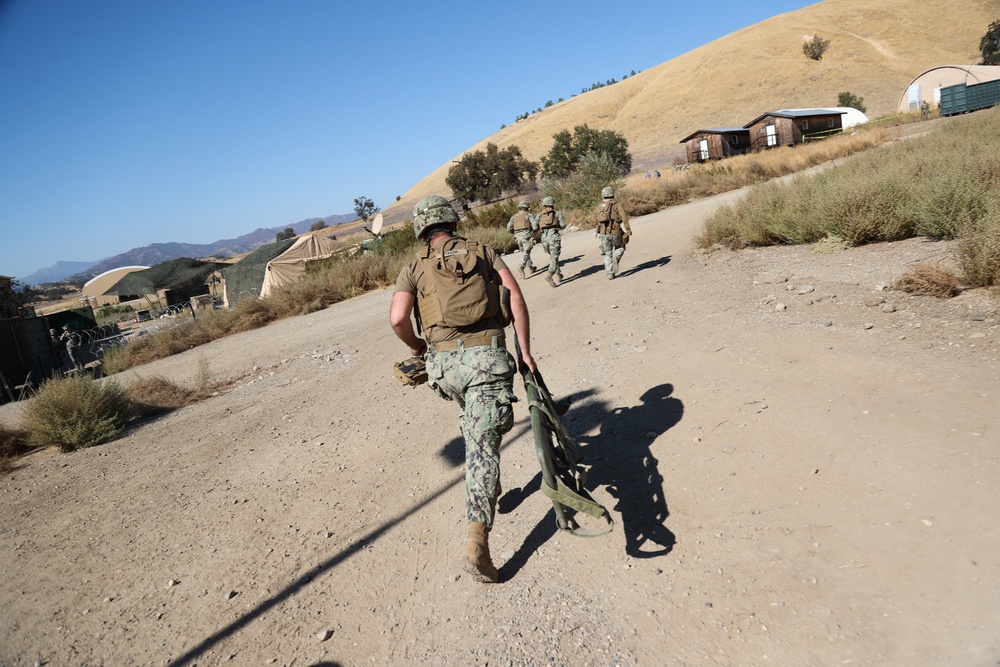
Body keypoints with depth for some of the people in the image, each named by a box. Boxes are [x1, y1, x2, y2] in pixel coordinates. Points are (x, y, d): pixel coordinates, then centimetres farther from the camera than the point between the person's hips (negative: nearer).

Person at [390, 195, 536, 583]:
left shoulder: (414, 268, 11)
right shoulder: (483, 253, 13)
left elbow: (397, 318, -6)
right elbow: (515, 297, -1)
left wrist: (415, 345, 14)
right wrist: (525, 350, -1)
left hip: (444, 362, 2)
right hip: (487, 355, -2)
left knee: (474, 429, 31)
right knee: (483, 445, -4)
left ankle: (488, 490, 45)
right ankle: (477, 542, -13)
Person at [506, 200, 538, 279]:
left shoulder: (514, 216, 14)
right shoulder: (528, 215, 2)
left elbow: (509, 228, 8)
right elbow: (535, 224, -10)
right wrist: (535, 231, 9)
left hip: (518, 237, 4)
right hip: (527, 236, -4)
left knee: (524, 252, 18)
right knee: (526, 253, -7)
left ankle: (530, 268, 24)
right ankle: (522, 267, -30)